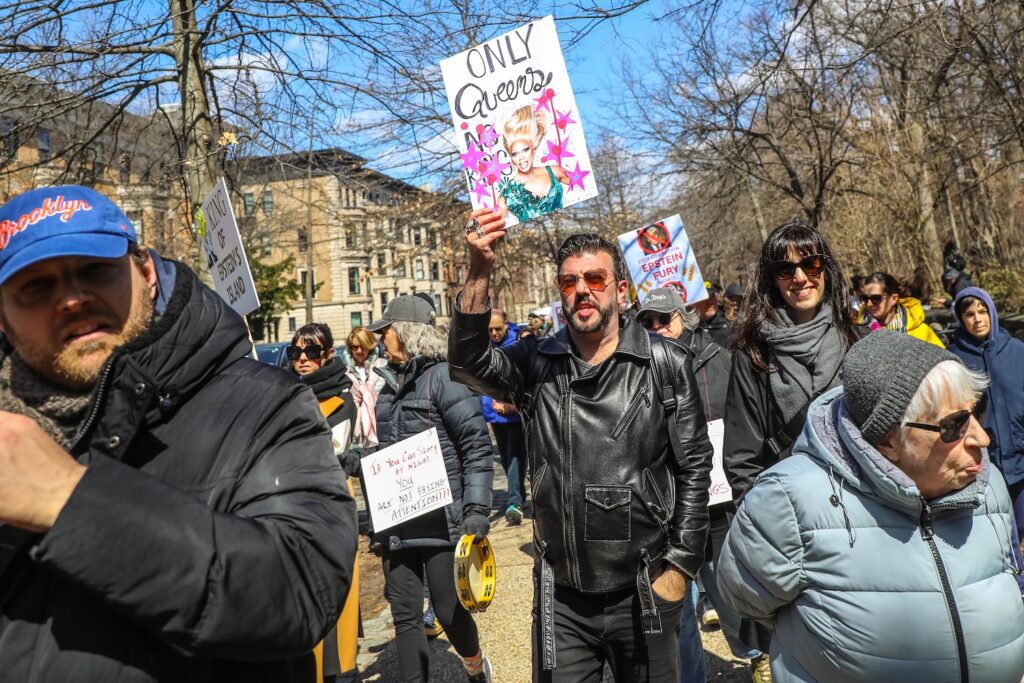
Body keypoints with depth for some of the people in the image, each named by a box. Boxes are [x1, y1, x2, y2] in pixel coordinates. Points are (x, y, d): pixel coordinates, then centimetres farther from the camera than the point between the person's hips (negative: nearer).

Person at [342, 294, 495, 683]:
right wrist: (355, 459, 4)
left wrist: (476, 510, -18)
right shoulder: (389, 383, 12)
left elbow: (477, 449, -12)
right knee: (405, 617, 10)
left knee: (449, 611, 7)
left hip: (441, 519, -6)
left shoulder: (442, 378, -9)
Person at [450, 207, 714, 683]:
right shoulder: (536, 363, -1)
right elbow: (469, 363, -19)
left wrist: (681, 565, -3)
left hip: (644, 591, -1)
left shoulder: (666, 364, -5)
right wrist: (480, 272, -30)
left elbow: (694, 467, -2)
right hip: (560, 596, 1)